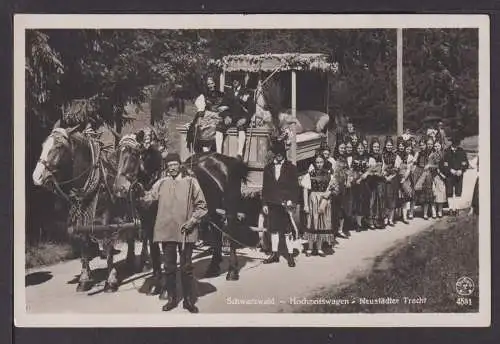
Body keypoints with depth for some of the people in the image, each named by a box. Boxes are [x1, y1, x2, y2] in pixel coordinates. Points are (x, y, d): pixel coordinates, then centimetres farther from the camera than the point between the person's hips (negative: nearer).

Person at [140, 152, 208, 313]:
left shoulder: (190, 182, 0)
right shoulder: (161, 183, 7)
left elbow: (201, 205, 1)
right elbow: (148, 198, 5)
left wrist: (192, 220, -10)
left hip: (186, 232, -2)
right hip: (166, 231, 2)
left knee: (186, 267, 5)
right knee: (169, 266, 10)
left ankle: (189, 300, 15)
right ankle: (171, 298, 23)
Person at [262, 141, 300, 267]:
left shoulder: (291, 168, 3)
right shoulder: (268, 168, 11)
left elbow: (295, 186, 2)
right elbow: (265, 187, 12)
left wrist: (292, 201, -10)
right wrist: (264, 203, 7)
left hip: (286, 204, -3)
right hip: (272, 203, 3)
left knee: (287, 231, -2)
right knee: (273, 229, 8)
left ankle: (290, 255, 4)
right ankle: (274, 254, 17)